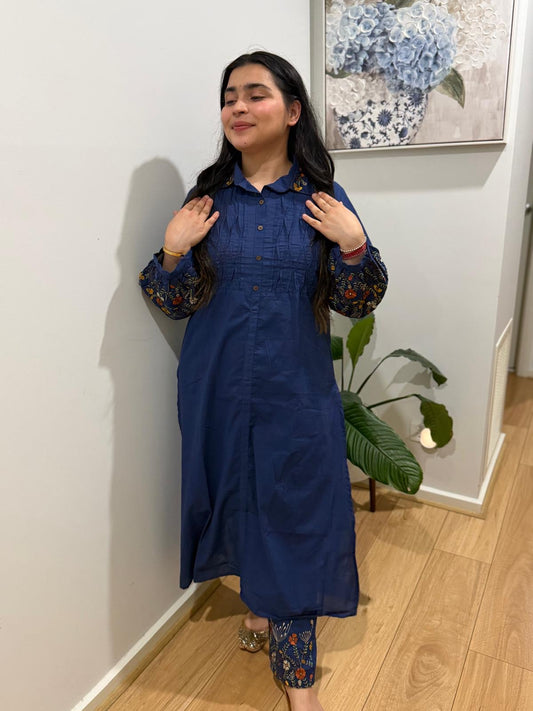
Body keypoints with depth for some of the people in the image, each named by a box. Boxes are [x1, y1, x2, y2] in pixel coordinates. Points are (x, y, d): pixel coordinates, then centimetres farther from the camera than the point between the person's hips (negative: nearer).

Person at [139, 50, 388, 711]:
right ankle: (259, 601, 45)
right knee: (238, 496, 15)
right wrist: (174, 251, -15)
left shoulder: (322, 199, -1)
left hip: (296, 391, -1)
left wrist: (353, 245, -18)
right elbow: (177, 302, 4)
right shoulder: (209, 196, 3)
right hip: (217, 389, 2)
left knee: (293, 510, 5)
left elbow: (357, 302, -1)